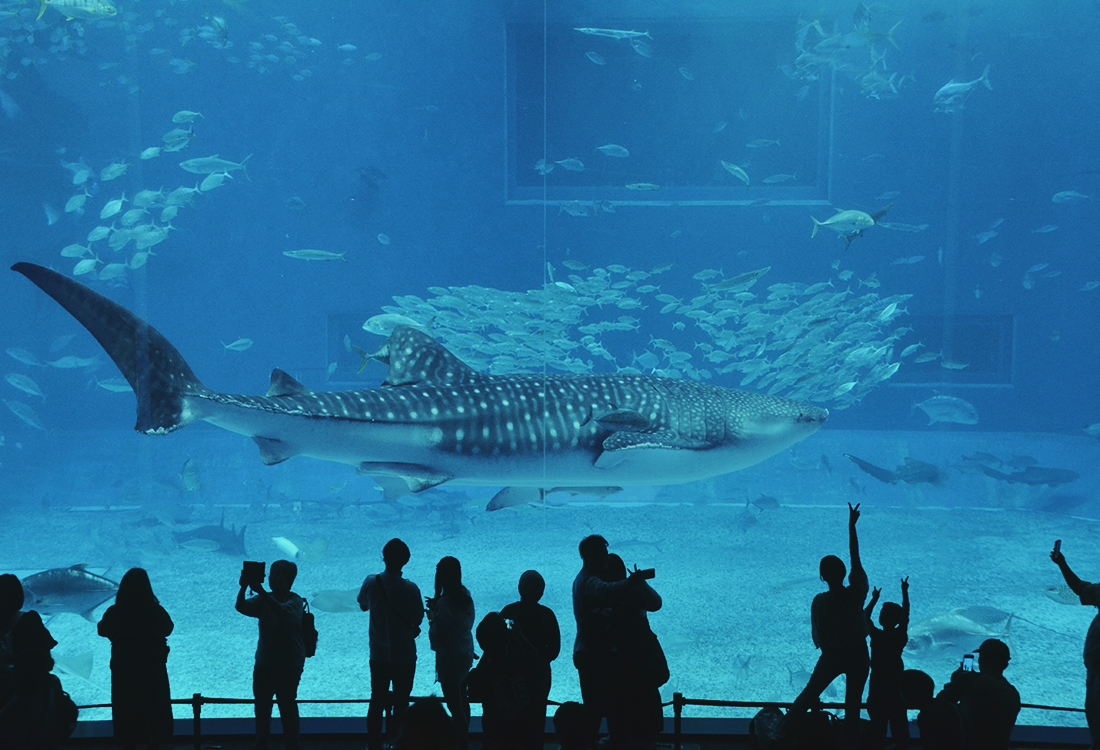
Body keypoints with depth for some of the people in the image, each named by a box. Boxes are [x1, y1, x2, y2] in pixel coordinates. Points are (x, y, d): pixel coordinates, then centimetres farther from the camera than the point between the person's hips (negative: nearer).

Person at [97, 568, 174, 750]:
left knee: (126, 708, 18)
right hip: (153, 668, 0)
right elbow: (167, 629, -1)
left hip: (124, 669, 0)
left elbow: (103, 631, 1)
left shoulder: (114, 612, -18)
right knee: (154, 707, 19)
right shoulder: (156, 610, -19)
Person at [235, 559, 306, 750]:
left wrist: (260, 590, -39)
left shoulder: (295, 601, -10)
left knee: (288, 708, -1)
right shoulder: (264, 600, 7)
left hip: (288, 666, -5)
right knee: (261, 707, 10)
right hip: (264, 664, 5)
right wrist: (243, 587, -26)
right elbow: (241, 607, -8)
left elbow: (283, 611, -31)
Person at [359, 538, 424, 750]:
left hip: (378, 655, 3)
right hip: (404, 655, -3)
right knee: (401, 704, 10)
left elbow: (363, 606, 9)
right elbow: (418, 618, -8)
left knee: (377, 701, 15)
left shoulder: (371, 582, -10)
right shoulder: (410, 588, -19)